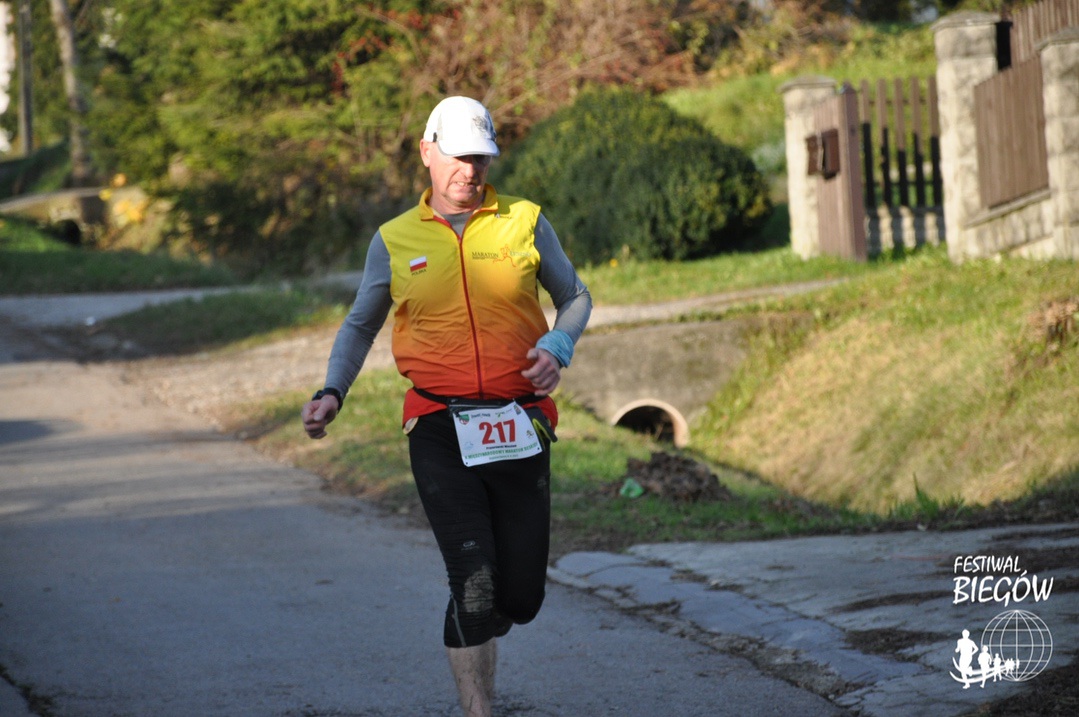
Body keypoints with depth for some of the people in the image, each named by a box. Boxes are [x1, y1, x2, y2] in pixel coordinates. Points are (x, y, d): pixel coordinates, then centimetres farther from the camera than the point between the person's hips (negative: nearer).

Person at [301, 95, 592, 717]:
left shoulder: (525, 223, 7)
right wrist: (332, 394, 4)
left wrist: (557, 349, -4)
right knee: (474, 582, -13)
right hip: (440, 432, -1)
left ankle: (478, 629, 41)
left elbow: (575, 297, 17)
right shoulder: (396, 240, 8)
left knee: (522, 597, 6)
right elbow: (361, 325, 19)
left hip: (519, 428, 1)